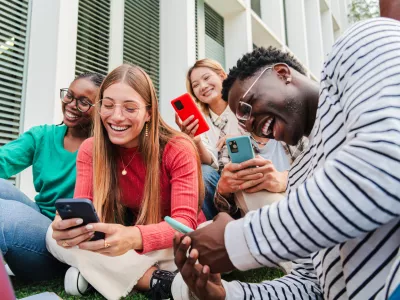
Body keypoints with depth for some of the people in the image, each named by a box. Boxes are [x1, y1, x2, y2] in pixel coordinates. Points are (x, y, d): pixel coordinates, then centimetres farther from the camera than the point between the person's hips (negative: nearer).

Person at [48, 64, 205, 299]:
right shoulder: (90, 149, -6)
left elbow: (185, 223, -27)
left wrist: (134, 237, -48)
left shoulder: (179, 149, -18)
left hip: (174, 244, -3)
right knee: (56, 236, -22)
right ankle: (156, 279, -23)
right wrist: (68, 226, -41)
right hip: (125, 247, 4)